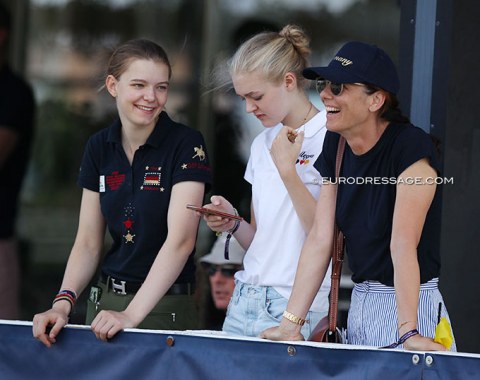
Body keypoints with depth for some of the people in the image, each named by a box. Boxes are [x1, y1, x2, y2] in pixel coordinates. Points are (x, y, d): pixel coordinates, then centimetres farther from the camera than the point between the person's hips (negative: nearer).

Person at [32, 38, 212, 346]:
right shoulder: (99, 147, 5)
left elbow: (180, 240, -19)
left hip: (165, 309, -5)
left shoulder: (186, 144, -10)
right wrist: (64, 302, -12)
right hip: (106, 301, 5)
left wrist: (132, 315, -27)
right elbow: (88, 243, 6)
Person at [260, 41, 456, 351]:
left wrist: (408, 332, -28)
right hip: (360, 302, 7)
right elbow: (320, 239, 2)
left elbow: (403, 244, -24)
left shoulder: (411, 147, -16)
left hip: (409, 304, -7)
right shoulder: (336, 147, 5)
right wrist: (290, 324, -3)